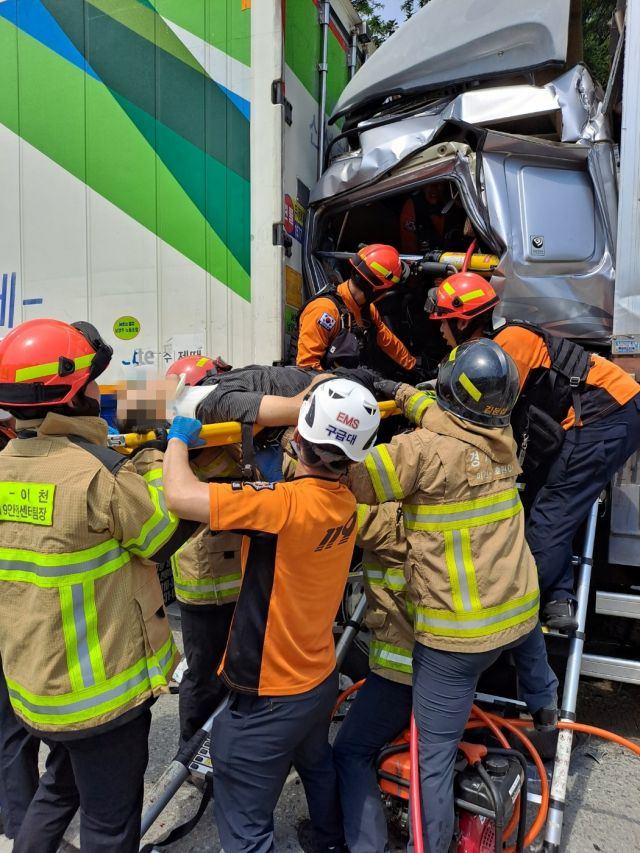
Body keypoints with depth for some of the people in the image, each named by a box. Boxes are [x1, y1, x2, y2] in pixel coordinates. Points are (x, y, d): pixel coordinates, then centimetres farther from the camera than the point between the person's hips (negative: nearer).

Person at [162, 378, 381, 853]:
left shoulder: (287, 502, -31)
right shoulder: (346, 502, -6)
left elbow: (181, 496, -33)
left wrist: (179, 438, -16)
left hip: (269, 697, -8)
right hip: (321, 678, 8)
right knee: (317, 766, 35)